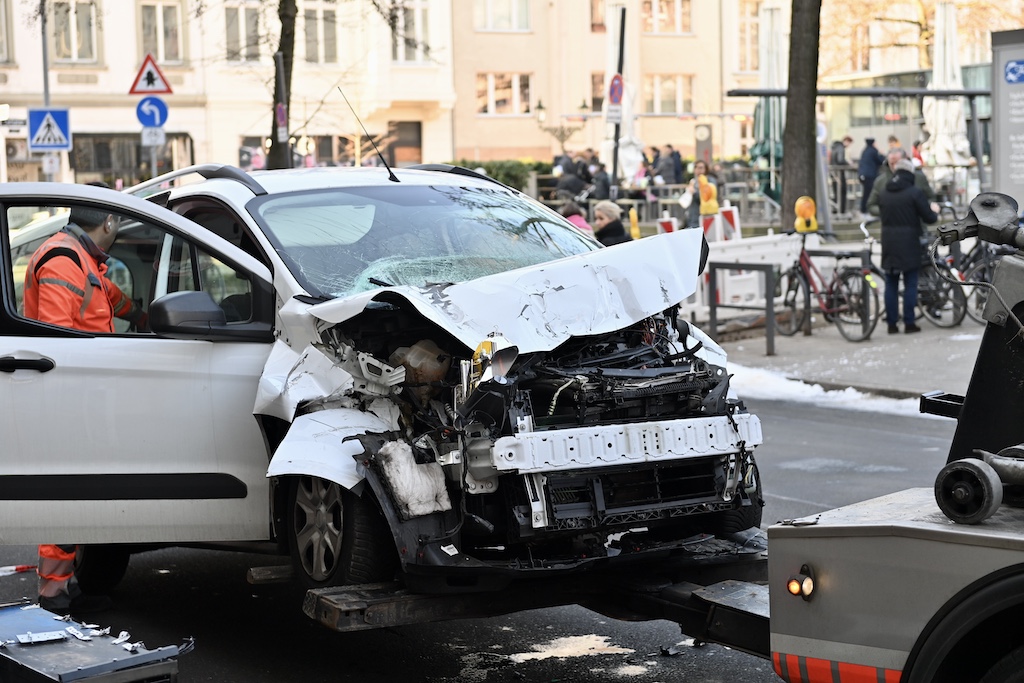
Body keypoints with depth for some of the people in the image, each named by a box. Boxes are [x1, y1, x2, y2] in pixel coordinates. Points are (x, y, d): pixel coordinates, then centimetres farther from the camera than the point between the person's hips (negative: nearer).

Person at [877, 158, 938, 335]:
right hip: (908, 243, -4)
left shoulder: (883, 193, 7)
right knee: (910, 284, 2)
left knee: (891, 284, 9)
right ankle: (909, 323, 1)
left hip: (888, 243, 4)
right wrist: (935, 215, 13)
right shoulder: (914, 192, -8)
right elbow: (928, 217, -7)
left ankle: (891, 323, 9)